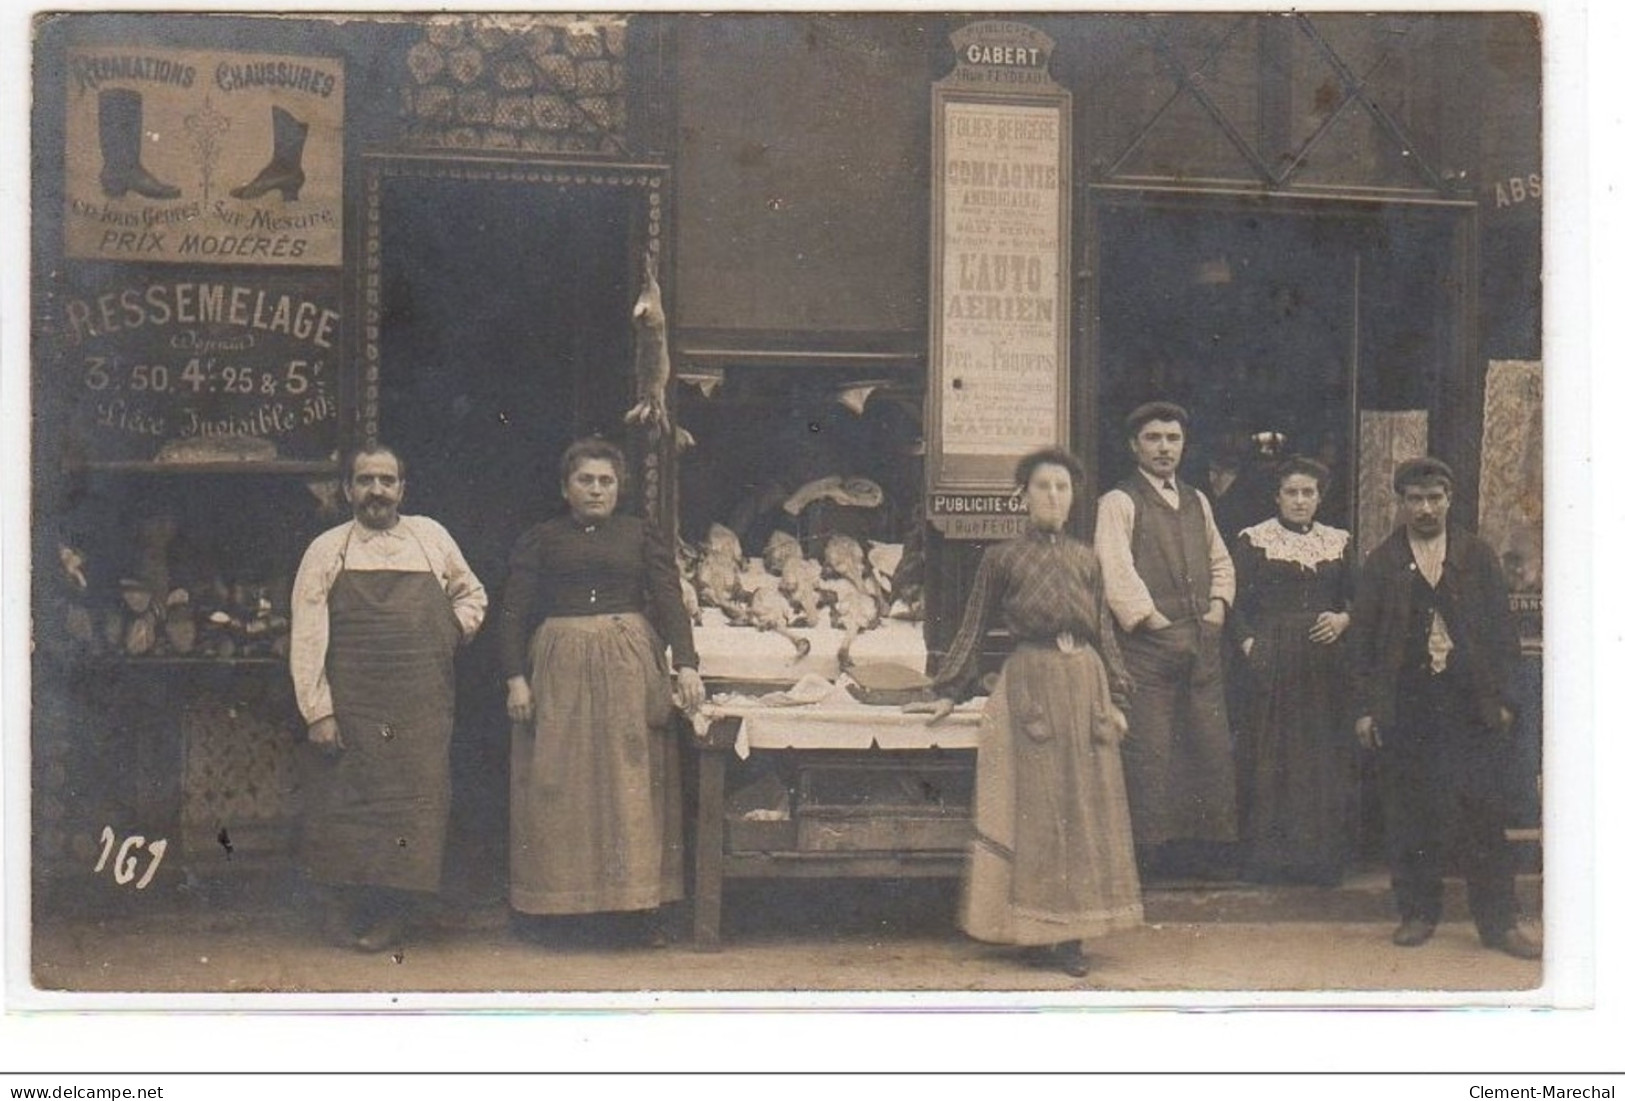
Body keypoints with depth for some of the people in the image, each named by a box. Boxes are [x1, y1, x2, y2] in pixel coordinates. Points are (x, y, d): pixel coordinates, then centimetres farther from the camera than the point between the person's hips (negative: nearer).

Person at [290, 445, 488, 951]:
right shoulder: (326, 551, 5)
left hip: (424, 707, 2)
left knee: (416, 804, -1)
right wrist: (318, 711, -7)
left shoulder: (430, 537, 12)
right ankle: (351, 906, 17)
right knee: (352, 802, -1)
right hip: (355, 709, -2)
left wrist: (454, 630, 6)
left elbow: (472, 593, 26)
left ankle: (391, 915, 11)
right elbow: (307, 639, 1)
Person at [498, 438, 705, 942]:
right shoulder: (539, 540, 9)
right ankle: (560, 902, 7)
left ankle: (641, 901, 3)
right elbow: (514, 612, 5)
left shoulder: (644, 537, 10)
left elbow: (670, 602, 2)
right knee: (557, 782, 0)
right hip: (559, 670, 0)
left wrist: (686, 664, -12)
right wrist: (516, 678, -5)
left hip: (630, 666, 0)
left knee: (632, 781, -1)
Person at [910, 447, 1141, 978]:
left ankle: (1071, 932, 9)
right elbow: (974, 628, 6)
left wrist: (1116, 697, 9)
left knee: (1085, 806, 3)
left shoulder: (1086, 559, 12)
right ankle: (1037, 933, 4)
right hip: (1030, 681, -3)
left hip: (1085, 682, 4)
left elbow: (1104, 631, 15)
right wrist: (948, 692, 3)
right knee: (1033, 806, -2)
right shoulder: (1001, 558, 3)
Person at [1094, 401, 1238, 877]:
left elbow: (1221, 561, 26)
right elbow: (1117, 573, -10)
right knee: (1150, 750, -6)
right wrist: (1152, 620, -13)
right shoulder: (1119, 503, -2)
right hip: (1149, 642, -6)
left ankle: (1209, 847, 12)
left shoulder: (1197, 501, 19)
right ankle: (1151, 850, 1)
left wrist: (1219, 605, 10)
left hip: (1203, 642, 6)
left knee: (1213, 747, 5)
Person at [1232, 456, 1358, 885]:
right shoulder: (1253, 540, 3)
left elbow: (1356, 600, 15)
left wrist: (1342, 619, -5)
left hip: (1325, 661, 3)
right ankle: (1268, 857, 3)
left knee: (1325, 758, 3)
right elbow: (1240, 604, 0)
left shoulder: (1340, 542, 13)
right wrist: (1249, 643, -13)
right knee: (1269, 757, -3)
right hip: (1271, 660, -3)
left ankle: (1321, 856, 10)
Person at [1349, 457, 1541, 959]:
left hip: (1471, 706, 0)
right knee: (1410, 818, 3)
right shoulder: (1381, 562, 7)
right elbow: (1362, 639, 5)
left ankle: (1499, 922, 5)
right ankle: (1417, 913, 15)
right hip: (1404, 707, 0)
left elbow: (1502, 629, 8)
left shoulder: (1477, 556, 9)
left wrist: (1502, 698, 0)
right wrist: (1365, 707, -1)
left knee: (1485, 815, -2)